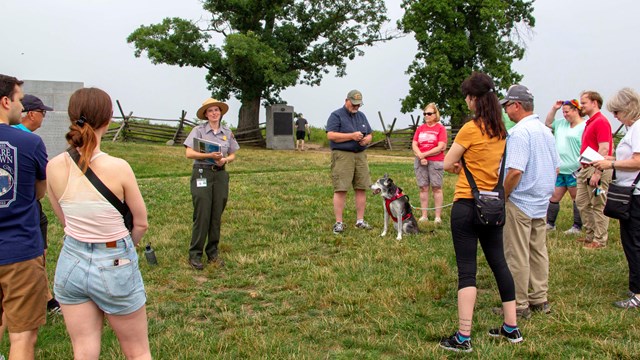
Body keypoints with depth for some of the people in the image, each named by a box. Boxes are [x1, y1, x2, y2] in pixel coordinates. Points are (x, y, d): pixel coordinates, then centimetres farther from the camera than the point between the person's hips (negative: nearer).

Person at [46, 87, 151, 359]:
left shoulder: (54, 167, -9)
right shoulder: (118, 168, -20)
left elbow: (64, 220, 6)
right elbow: (141, 224, -7)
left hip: (71, 263, 4)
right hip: (114, 266, -4)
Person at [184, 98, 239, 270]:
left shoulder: (227, 132, 10)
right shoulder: (198, 130, -2)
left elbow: (233, 155, 15)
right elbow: (189, 153, -9)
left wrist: (225, 159, -7)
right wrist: (209, 155, -20)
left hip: (220, 174, 4)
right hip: (201, 173, -4)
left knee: (217, 215, 7)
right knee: (202, 215, -6)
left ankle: (213, 252, 19)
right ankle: (195, 254, 4)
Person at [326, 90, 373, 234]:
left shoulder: (361, 116, 19)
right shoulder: (336, 115, -2)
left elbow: (369, 135, 22)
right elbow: (330, 135, -13)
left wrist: (366, 140, -2)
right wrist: (352, 136, -16)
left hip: (360, 155, 6)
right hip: (342, 155, -6)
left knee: (362, 188, 5)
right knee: (340, 189, -8)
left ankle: (360, 220, 14)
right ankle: (338, 223, -3)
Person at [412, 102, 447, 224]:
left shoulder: (440, 128, -2)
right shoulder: (420, 128, 12)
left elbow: (441, 147, -10)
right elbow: (414, 145, 6)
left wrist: (424, 154, -10)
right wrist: (420, 157, -10)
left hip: (436, 162, -4)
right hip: (420, 162, 4)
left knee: (436, 188, -1)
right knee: (423, 188, 6)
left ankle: (438, 216, 3)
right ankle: (424, 216, 11)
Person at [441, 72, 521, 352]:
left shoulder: (471, 128, -14)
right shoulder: (501, 130, 8)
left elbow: (447, 164, -9)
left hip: (467, 205, -7)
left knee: (466, 269, -4)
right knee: (498, 262, 16)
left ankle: (463, 337, -1)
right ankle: (511, 327, 26)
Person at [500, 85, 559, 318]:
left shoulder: (520, 132, -18)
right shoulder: (546, 131, 10)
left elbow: (515, 171, -26)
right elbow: (556, 168, 16)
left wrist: (502, 197, -14)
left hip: (520, 203, -9)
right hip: (541, 202, 9)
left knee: (517, 256, 0)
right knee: (539, 252, 15)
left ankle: (519, 305, 7)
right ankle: (539, 300, 24)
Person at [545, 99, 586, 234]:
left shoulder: (584, 126, -13)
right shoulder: (562, 123, 12)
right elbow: (548, 123, 27)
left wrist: (581, 167, -23)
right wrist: (554, 108, 14)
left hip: (574, 170, -8)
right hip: (560, 169, 8)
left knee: (577, 198, 5)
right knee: (554, 197, 11)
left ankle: (577, 227, 14)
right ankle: (550, 224, 20)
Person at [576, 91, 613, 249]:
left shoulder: (601, 122, -14)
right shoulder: (590, 123, 16)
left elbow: (604, 149, -22)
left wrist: (597, 173, -25)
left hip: (598, 169, -10)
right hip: (586, 169, 10)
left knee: (598, 206, -3)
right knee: (581, 202, 14)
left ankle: (600, 240, 5)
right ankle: (590, 235, 24)